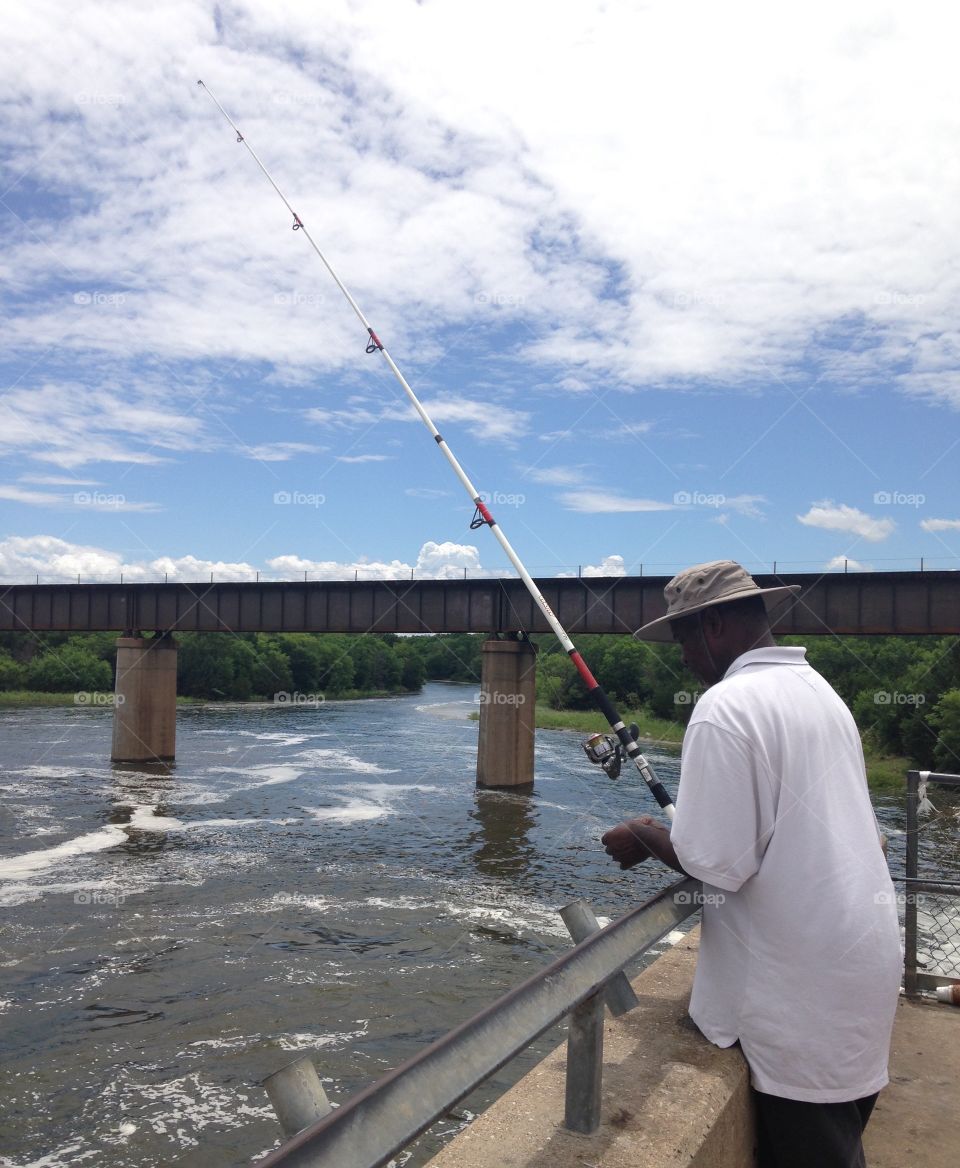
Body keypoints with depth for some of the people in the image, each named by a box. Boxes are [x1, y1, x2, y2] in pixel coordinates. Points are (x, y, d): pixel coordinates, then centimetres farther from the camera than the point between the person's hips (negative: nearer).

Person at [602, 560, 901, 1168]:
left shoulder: (725, 705, -20)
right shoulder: (820, 689, 8)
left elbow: (718, 862, -22)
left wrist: (646, 838, -4)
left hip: (804, 991, -8)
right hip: (865, 954, 8)